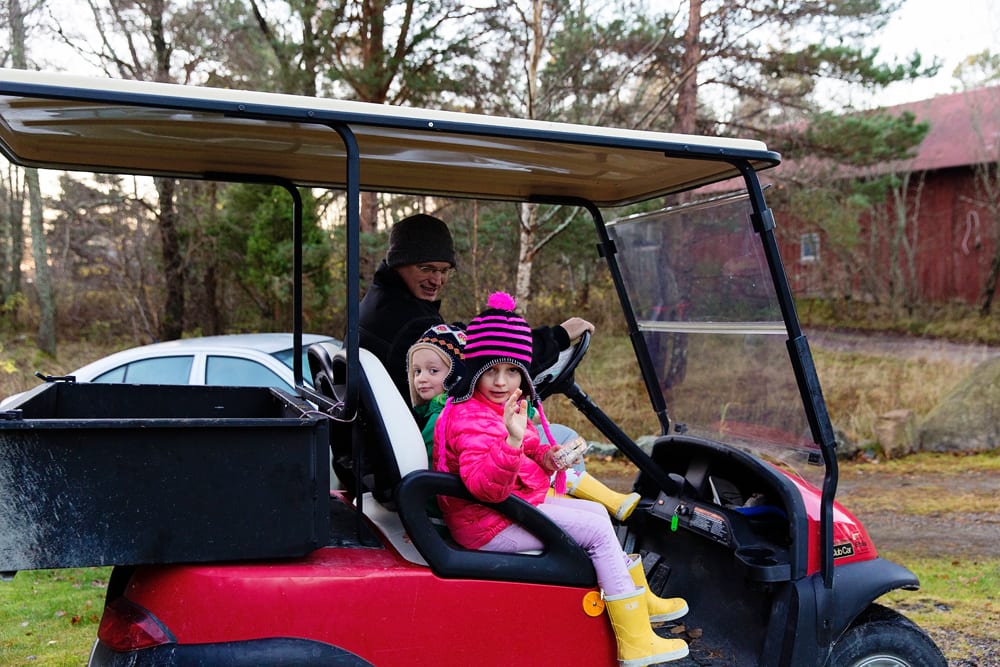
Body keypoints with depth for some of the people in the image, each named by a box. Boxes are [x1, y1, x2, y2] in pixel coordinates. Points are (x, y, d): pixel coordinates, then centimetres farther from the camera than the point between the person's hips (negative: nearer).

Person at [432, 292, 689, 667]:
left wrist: (541, 454, 2)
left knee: (597, 512, 18)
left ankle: (640, 598, 31)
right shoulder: (471, 419, -25)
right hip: (490, 526, -11)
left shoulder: (510, 408, 8)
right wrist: (512, 441, -52)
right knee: (598, 531, -10)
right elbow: (483, 485, -37)